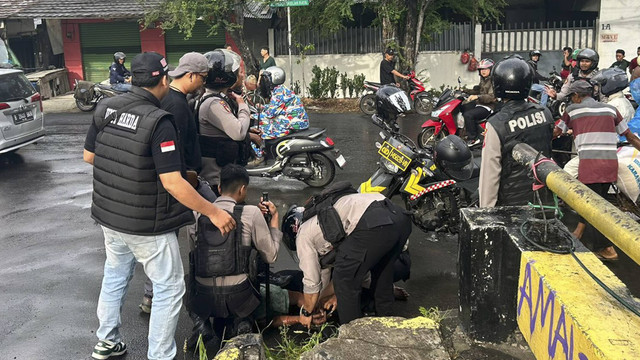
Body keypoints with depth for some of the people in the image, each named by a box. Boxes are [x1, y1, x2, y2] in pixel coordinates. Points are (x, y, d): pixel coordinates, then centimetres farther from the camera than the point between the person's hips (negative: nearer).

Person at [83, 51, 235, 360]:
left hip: (108, 215, 7)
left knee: (115, 276, 27)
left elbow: (88, 156, 7)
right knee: (170, 288, 10)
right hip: (147, 225, -7)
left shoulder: (105, 108, -4)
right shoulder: (158, 122, -24)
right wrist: (214, 213, -18)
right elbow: (173, 183, -26)